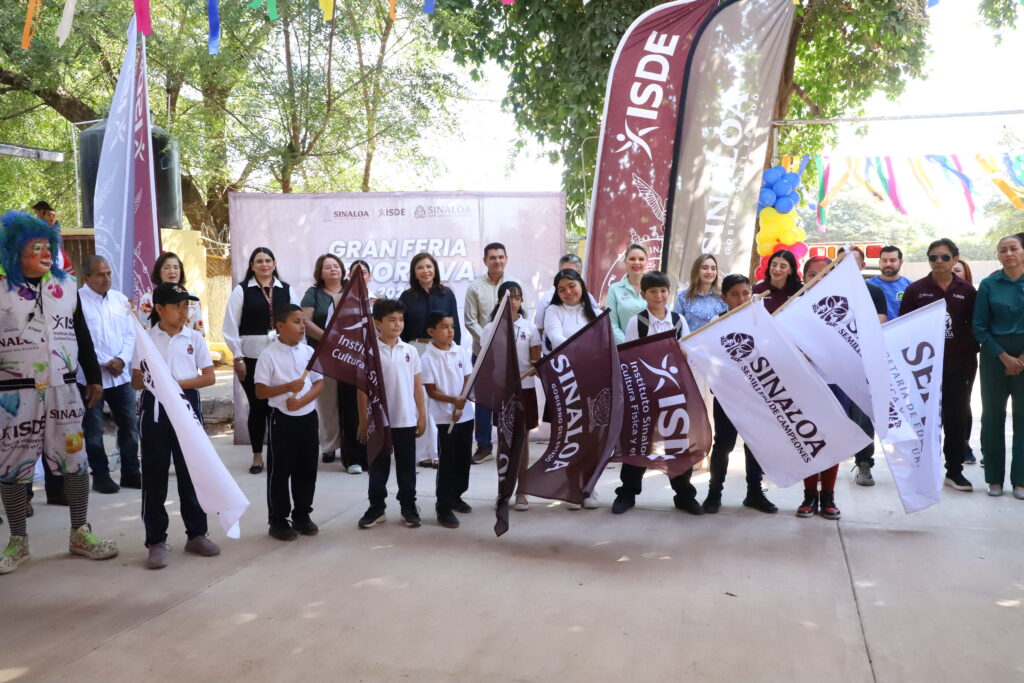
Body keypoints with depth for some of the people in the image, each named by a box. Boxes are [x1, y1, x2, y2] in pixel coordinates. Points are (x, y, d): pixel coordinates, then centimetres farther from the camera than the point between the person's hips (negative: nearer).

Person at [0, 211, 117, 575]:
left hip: (63, 389, 3)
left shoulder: (67, 285, 8)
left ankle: (80, 534, 19)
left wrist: (93, 377, 13)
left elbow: (82, 335, 13)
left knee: (75, 460, 6)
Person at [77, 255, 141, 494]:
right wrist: (105, 363, -15)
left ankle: (131, 472, 20)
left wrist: (122, 360, -8)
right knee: (94, 431, 6)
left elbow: (130, 334, 8)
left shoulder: (121, 299, 9)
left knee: (130, 426, 8)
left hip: (121, 375, 5)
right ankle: (100, 476, 18)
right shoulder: (77, 301, -8)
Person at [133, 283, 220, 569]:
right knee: (154, 475, 2)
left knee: (191, 471, 7)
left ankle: (197, 534, 19)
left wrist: (182, 383, -14)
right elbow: (136, 381, 1)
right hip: (155, 408, -1)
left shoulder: (195, 337, 3)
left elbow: (209, 377, 2)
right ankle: (157, 541, 11)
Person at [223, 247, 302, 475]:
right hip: (252, 358, -2)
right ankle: (257, 456, 18)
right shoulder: (242, 290, 2)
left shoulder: (286, 290, 9)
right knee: (257, 406, 4)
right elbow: (231, 326, -1)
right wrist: (238, 357, -5)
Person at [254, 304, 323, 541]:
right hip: (281, 418, -5)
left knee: (307, 469, 11)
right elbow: (260, 392, -11)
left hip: (307, 416, 5)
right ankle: (278, 520, 16)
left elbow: (319, 383, 4)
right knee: (279, 470, 4)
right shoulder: (269, 355, -10)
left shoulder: (308, 351, 4)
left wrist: (301, 401, -13)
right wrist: (288, 387, -25)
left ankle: (302, 515, 25)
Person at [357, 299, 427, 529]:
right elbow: (363, 388, -2)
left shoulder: (410, 351, 2)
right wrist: (363, 421, -3)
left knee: (406, 466, 11)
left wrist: (422, 416, 5)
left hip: (406, 420, 2)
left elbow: (417, 386, 7)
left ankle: (409, 507, 22)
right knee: (378, 466, 10)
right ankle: (376, 507, 22)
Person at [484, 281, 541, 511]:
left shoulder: (530, 327, 1)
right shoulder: (491, 328, 1)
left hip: (524, 388, 0)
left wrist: (527, 372, -20)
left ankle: (521, 491, 15)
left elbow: (536, 361, 1)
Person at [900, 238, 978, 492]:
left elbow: (975, 327, 7)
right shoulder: (915, 290, 1)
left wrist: (970, 357, -1)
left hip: (957, 367, 1)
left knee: (955, 419, 5)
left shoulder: (967, 291, 4)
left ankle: (954, 471, 14)